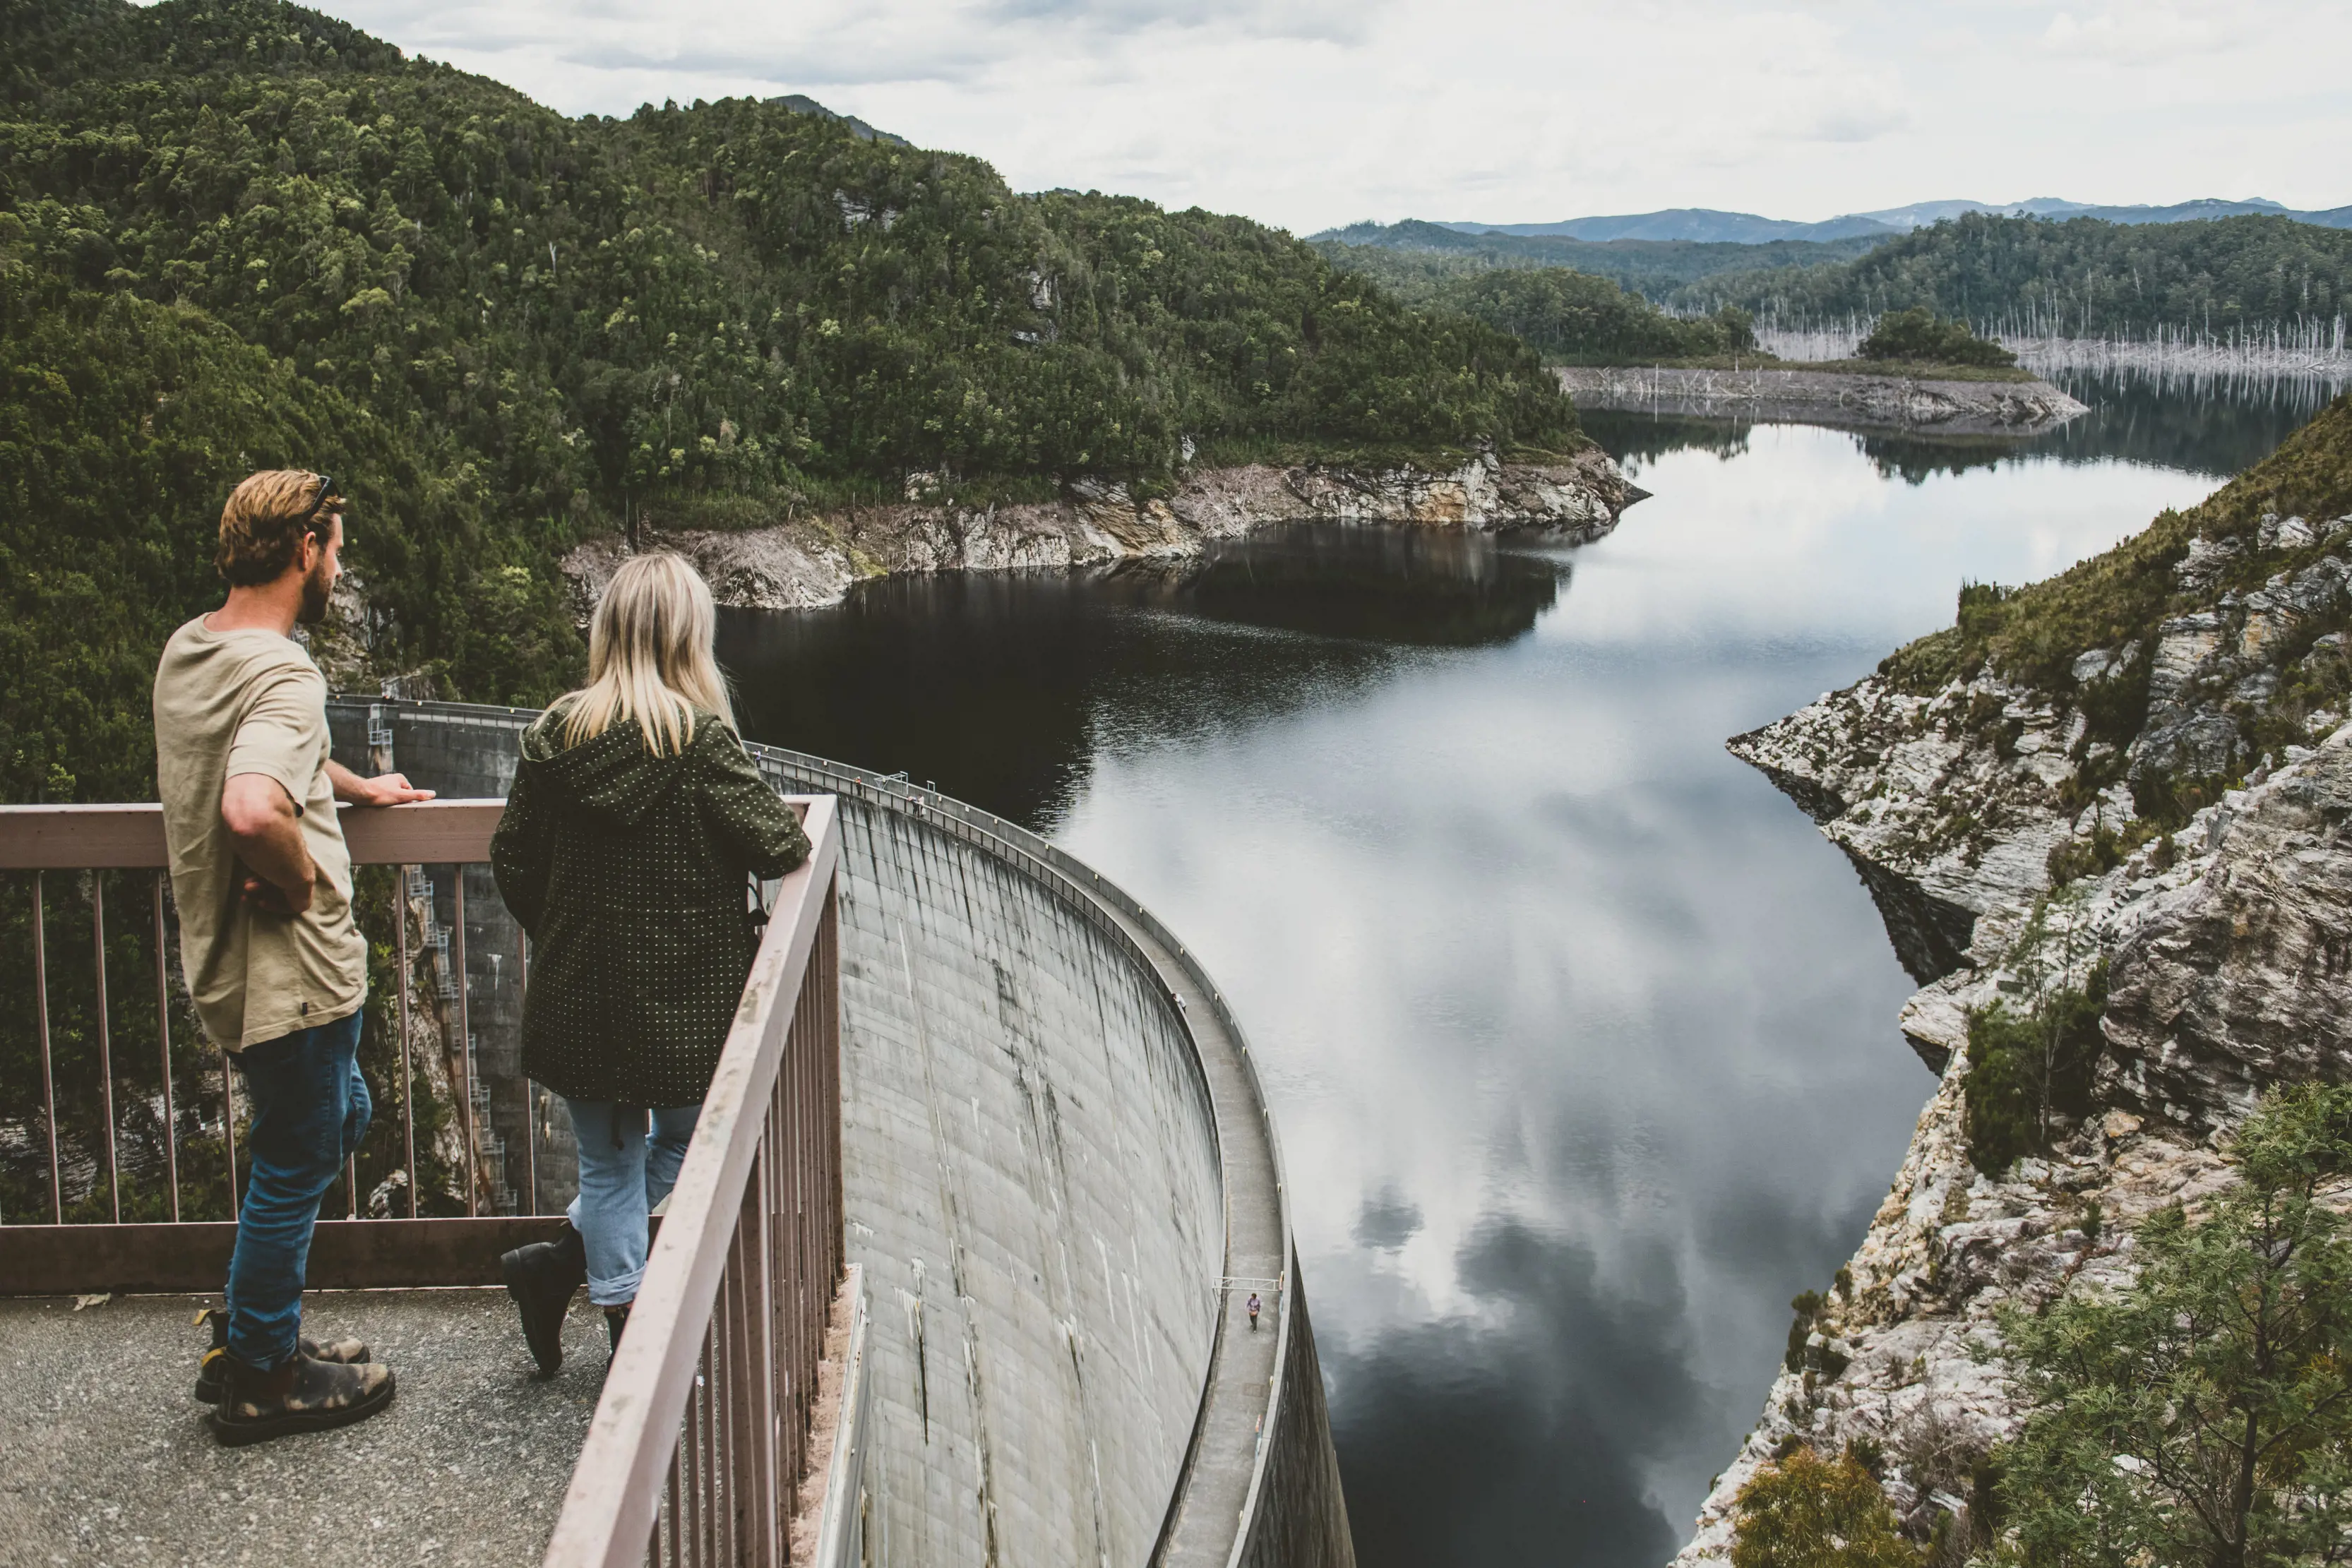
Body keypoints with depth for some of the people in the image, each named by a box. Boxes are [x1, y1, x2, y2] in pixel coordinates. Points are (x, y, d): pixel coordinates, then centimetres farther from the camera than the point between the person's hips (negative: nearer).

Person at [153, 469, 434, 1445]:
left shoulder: (186, 650, 6)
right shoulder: (282, 674, -25)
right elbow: (252, 809, -43)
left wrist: (354, 788, 34)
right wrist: (306, 878, -24)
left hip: (226, 955, 10)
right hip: (289, 971, -10)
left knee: (340, 1119, 25)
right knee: (294, 1168, 7)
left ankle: (247, 1333, 34)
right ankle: (263, 1381, 23)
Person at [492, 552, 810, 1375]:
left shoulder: (552, 735, -2)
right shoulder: (699, 739, -16)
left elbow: (512, 862, 4)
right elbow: (778, 845, -13)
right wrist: (787, 816, 10)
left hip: (574, 999, 4)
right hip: (683, 1002, -4)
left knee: (608, 1162, 18)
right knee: (685, 1137, 21)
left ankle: (624, 1317, 19)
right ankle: (562, 1262, 16)